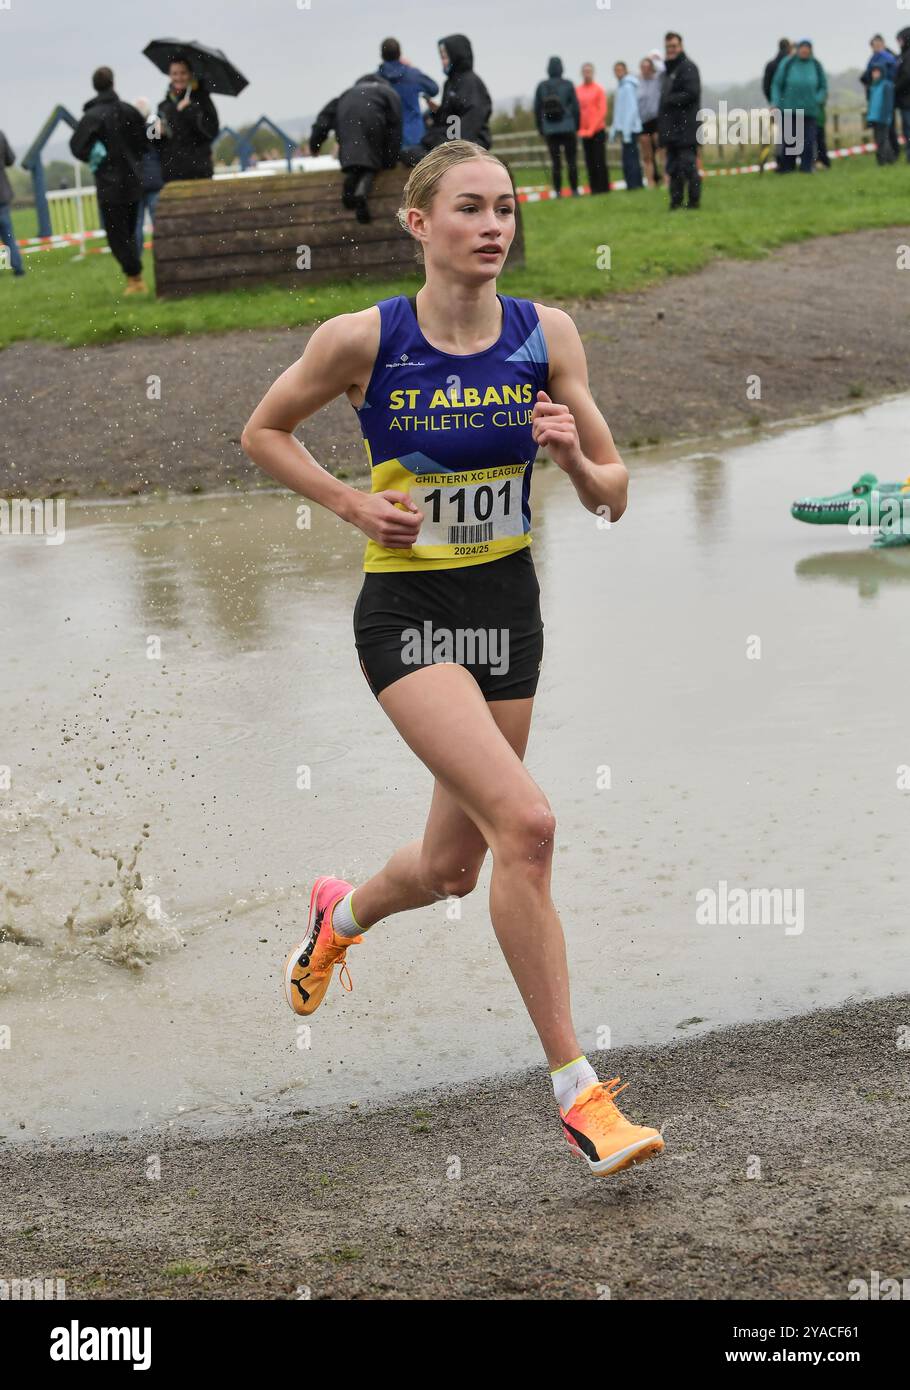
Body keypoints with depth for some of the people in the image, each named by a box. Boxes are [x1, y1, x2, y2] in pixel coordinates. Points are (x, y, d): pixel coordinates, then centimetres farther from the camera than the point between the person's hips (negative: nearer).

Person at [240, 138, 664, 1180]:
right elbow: (262, 433, 5)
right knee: (524, 820, -23)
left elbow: (612, 500, 1)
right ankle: (576, 1090, -14)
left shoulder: (545, 335, -4)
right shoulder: (362, 340, -13)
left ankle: (341, 915, 52)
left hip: (508, 607, 5)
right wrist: (353, 505, -9)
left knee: (451, 869, 15)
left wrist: (574, 455, -20)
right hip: (408, 613, -5)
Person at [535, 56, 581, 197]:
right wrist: (577, 126, 9)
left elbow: (537, 109, 4)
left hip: (549, 130, 2)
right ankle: (574, 190, 1)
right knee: (571, 160, 4)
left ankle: (558, 191, 1)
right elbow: (575, 106, -2)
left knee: (555, 162, 4)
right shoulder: (567, 85, -3)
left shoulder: (541, 86, 1)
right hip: (568, 127, -2)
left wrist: (540, 129, 12)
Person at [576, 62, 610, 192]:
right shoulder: (577, 90, 7)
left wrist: (592, 129, -12)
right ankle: (594, 187, 7)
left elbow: (602, 111, -6)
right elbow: (575, 111, 8)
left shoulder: (598, 89, -2)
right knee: (589, 162, 3)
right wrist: (580, 130, -3)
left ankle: (603, 187, 2)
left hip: (597, 131, -3)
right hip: (584, 132, 3)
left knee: (600, 160, -3)